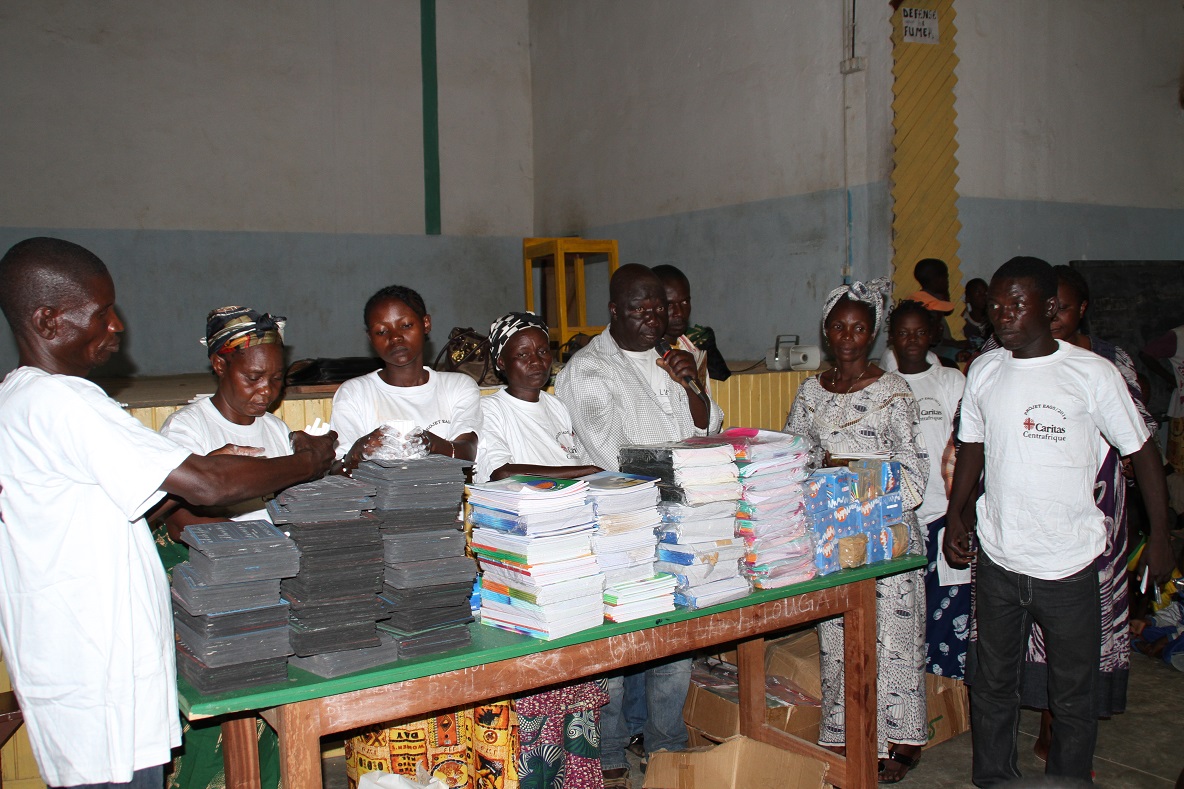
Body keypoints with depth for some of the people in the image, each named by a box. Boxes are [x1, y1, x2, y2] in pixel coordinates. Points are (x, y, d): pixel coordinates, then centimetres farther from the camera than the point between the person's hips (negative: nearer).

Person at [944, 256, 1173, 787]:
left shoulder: (1092, 373, -10)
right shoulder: (983, 371, 2)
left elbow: (1141, 452, -2)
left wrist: (1160, 538, -2)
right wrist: (955, 517, 10)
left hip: (1069, 564, -3)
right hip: (997, 560, 4)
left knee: (1072, 698, 10)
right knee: (992, 687, 16)